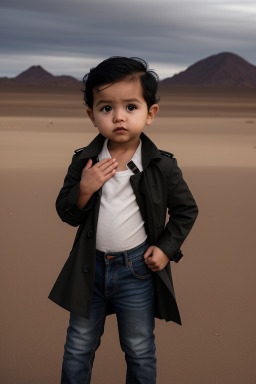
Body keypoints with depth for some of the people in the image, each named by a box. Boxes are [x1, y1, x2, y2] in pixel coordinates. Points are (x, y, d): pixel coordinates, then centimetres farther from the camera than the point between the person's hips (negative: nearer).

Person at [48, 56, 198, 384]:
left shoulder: (162, 166, -10)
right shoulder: (84, 161, -6)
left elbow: (186, 210, 2)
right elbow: (67, 214, -4)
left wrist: (167, 248, -6)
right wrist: (84, 189, -22)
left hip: (138, 270, -1)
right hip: (89, 267, 2)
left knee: (140, 351, 16)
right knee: (78, 347, 18)